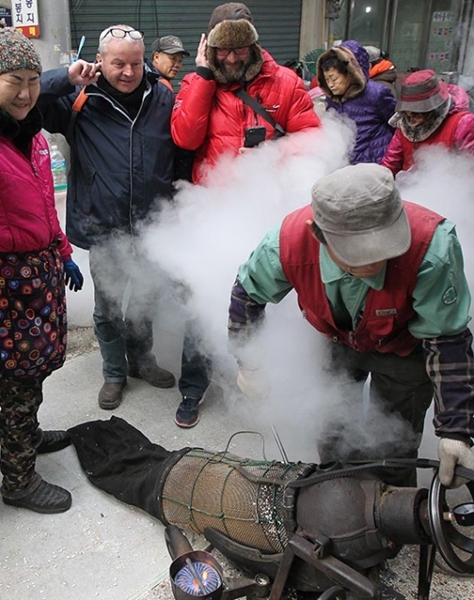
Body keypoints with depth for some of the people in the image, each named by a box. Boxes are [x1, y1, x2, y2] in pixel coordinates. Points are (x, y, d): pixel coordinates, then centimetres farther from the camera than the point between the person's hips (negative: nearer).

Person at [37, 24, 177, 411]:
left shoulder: (163, 98, -3)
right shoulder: (79, 101, -7)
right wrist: (67, 77, -21)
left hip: (152, 226, 2)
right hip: (104, 230, -1)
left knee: (145, 301, 19)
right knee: (108, 307, 13)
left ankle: (142, 359, 43)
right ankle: (114, 371, 35)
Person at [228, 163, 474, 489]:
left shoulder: (431, 246, -43)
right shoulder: (288, 242, -35)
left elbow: (447, 341, -29)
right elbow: (247, 294, -11)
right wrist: (248, 364, -4)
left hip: (404, 349, -2)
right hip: (335, 339, 3)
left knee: (393, 453, 8)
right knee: (333, 439, 19)